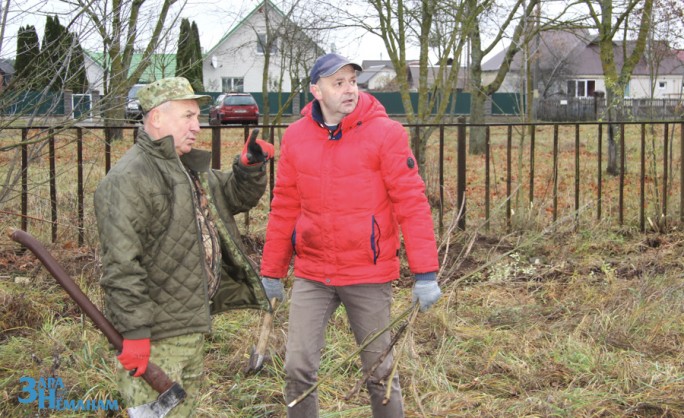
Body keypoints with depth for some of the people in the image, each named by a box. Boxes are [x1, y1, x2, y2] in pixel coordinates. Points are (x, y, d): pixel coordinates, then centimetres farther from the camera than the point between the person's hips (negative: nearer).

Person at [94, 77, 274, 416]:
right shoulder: (129, 179, -17)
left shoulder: (190, 169, 15)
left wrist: (250, 167, 3)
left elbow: (237, 197, 25)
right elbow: (121, 265, -23)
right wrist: (135, 331, -25)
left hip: (191, 328, 10)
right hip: (156, 336, -10)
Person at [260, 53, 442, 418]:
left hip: (369, 275, -3)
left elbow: (412, 202, -10)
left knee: (379, 372, 8)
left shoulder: (385, 133, -8)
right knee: (298, 369, 2)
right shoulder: (295, 137, 3)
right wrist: (271, 272, 11)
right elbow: (284, 208, 9)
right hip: (312, 275, 3)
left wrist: (425, 272, -14)